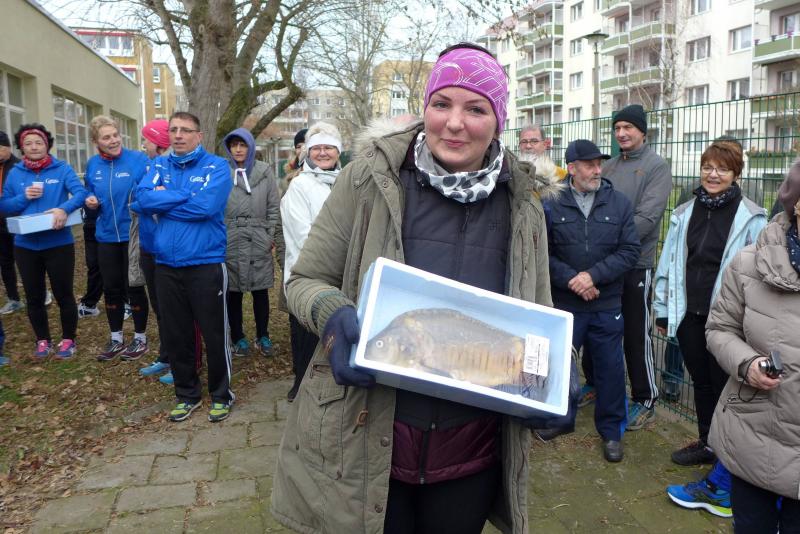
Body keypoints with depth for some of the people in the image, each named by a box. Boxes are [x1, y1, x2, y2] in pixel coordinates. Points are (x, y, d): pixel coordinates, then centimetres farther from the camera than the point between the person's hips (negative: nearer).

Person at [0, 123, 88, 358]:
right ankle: (42, 340, 30)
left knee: (63, 294, 7)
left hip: (58, 243, -3)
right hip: (25, 245, 3)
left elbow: (81, 192, -15)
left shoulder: (62, 169, -3)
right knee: (34, 297, 13)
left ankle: (68, 340, 23)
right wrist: (24, 197, -13)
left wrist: (64, 208, -32)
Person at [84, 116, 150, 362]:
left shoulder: (138, 159, -12)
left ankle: (140, 338, 22)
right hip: (106, 236, 5)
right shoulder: (93, 164, 4)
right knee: (111, 288, 13)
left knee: (134, 287, 5)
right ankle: (116, 339, 28)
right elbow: (92, 194, 17)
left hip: (133, 234, -5)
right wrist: (91, 202, -5)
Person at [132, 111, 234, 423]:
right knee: (176, 336, 14)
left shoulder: (216, 167, -3)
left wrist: (163, 199, -7)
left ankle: (221, 395, 22)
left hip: (206, 264, -4)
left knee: (214, 334, 4)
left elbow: (207, 206, -19)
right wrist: (187, 195, -10)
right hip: (166, 265, 5)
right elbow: (143, 200, -5)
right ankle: (187, 394, 30)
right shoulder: (159, 166, 10)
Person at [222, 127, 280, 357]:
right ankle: (238, 337, 21)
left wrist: (271, 236, 1)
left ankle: (263, 336, 22)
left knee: (260, 291, 8)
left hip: (259, 241, 1)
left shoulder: (264, 171, 5)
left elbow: (273, 207, 6)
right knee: (233, 292, 6)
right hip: (230, 241, -1)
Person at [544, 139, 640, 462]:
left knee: (610, 368, 10)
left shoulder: (619, 203, 0)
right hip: (563, 304, -1)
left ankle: (611, 430, 29)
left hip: (607, 306, 2)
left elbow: (630, 250, -4)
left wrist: (593, 275, -15)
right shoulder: (552, 204, -6)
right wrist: (570, 279, -18)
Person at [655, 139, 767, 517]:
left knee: (726, 388, 3)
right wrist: (663, 311, 10)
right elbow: (668, 264, 10)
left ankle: (721, 484, 14)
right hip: (689, 315, 4)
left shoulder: (751, 218, -6)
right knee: (700, 382, 17)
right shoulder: (684, 214, 8)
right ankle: (707, 443, 37)